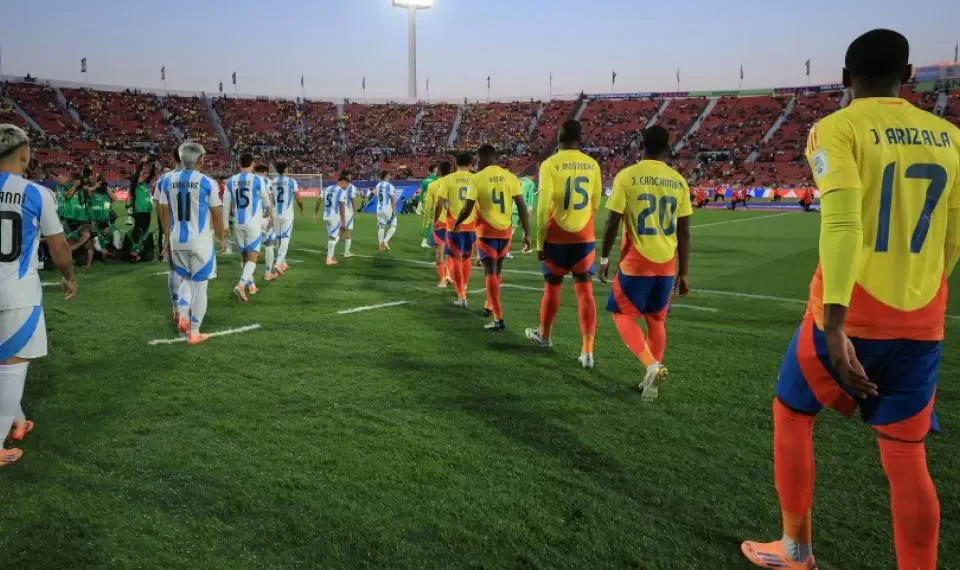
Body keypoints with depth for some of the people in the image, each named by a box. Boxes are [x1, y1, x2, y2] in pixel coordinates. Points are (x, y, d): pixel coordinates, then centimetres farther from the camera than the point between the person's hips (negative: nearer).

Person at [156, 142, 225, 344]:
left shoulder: (169, 181, 4)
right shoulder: (207, 183, -10)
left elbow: (165, 216, 9)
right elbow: (216, 216, -4)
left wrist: (169, 240, 19)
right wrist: (222, 237, 12)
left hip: (177, 240, 4)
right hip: (200, 242, -4)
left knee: (186, 279, 24)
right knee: (199, 285, 5)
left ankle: (183, 316, 4)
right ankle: (194, 333, 9)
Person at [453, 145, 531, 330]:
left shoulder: (477, 178, -8)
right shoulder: (510, 177, 2)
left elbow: (467, 209, -9)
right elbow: (522, 207, -2)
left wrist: (456, 225, 10)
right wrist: (527, 233, 3)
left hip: (487, 231, -4)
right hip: (505, 231, 4)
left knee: (490, 272, -2)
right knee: (496, 271, 21)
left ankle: (498, 319, -7)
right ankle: (491, 306, 35)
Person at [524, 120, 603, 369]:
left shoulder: (550, 164, -10)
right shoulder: (592, 165, 2)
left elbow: (543, 206, -12)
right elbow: (595, 204, 11)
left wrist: (540, 241, -5)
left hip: (557, 238, -2)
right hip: (585, 238, 2)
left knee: (552, 286, 15)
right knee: (585, 290, 2)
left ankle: (545, 335, 35)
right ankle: (587, 351, -3)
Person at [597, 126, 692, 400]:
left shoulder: (626, 176, -8)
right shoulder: (678, 181, 3)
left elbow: (612, 223, -8)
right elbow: (684, 233, 5)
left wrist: (604, 258, 6)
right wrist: (683, 272, 12)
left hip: (636, 261, -4)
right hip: (667, 264, 4)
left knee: (623, 314, 11)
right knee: (656, 320, 17)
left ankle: (652, 366, -6)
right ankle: (652, 377, 20)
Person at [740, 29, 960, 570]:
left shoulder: (838, 129, -8)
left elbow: (843, 225, -23)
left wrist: (834, 323, -28)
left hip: (851, 314, -4)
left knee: (791, 413, 17)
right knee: (907, 456, 12)